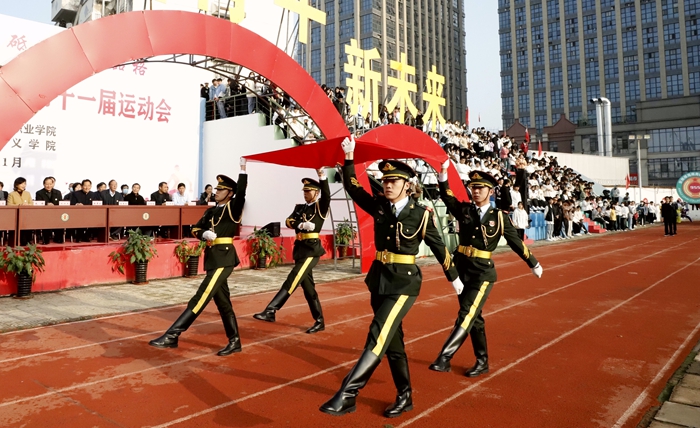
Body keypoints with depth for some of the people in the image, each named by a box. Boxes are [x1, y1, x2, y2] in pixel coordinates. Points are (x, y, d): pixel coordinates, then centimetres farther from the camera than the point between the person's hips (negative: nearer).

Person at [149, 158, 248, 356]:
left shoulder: (233, 208, -3)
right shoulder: (211, 211, 17)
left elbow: (241, 192, -21)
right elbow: (196, 229, 16)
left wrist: (243, 169, -26)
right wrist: (205, 234, -5)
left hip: (224, 258, -8)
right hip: (213, 258, 9)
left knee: (201, 297, -11)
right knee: (222, 302, 11)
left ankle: (171, 336, -10)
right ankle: (234, 342, 19)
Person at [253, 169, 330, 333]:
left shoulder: (321, 206, 1)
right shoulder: (299, 207, 17)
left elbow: (326, 194, -19)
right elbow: (288, 222, 3)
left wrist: (322, 175, -33)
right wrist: (302, 225, -17)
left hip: (312, 248, -7)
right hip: (300, 248, 7)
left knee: (293, 279, -16)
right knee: (307, 285, 8)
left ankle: (270, 311, -19)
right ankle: (319, 321, 15)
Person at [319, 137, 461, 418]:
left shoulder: (421, 214, -7)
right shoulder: (379, 206, 4)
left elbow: (439, 248, 2)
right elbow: (352, 188, 4)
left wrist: (454, 277, 11)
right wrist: (349, 157, -6)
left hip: (404, 281, -6)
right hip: (379, 278, 6)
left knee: (378, 335, -15)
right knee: (392, 339, 12)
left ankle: (347, 395, -15)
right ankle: (404, 397, 26)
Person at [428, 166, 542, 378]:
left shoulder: (499, 216, -2)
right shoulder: (464, 209, 3)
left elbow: (516, 242, 7)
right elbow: (447, 197, -15)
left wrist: (534, 264, 15)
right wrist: (443, 173, -30)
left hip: (483, 271, -3)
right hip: (461, 268, 3)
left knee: (466, 314, -14)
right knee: (474, 316, 12)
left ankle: (444, 358, -15)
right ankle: (482, 361, 25)